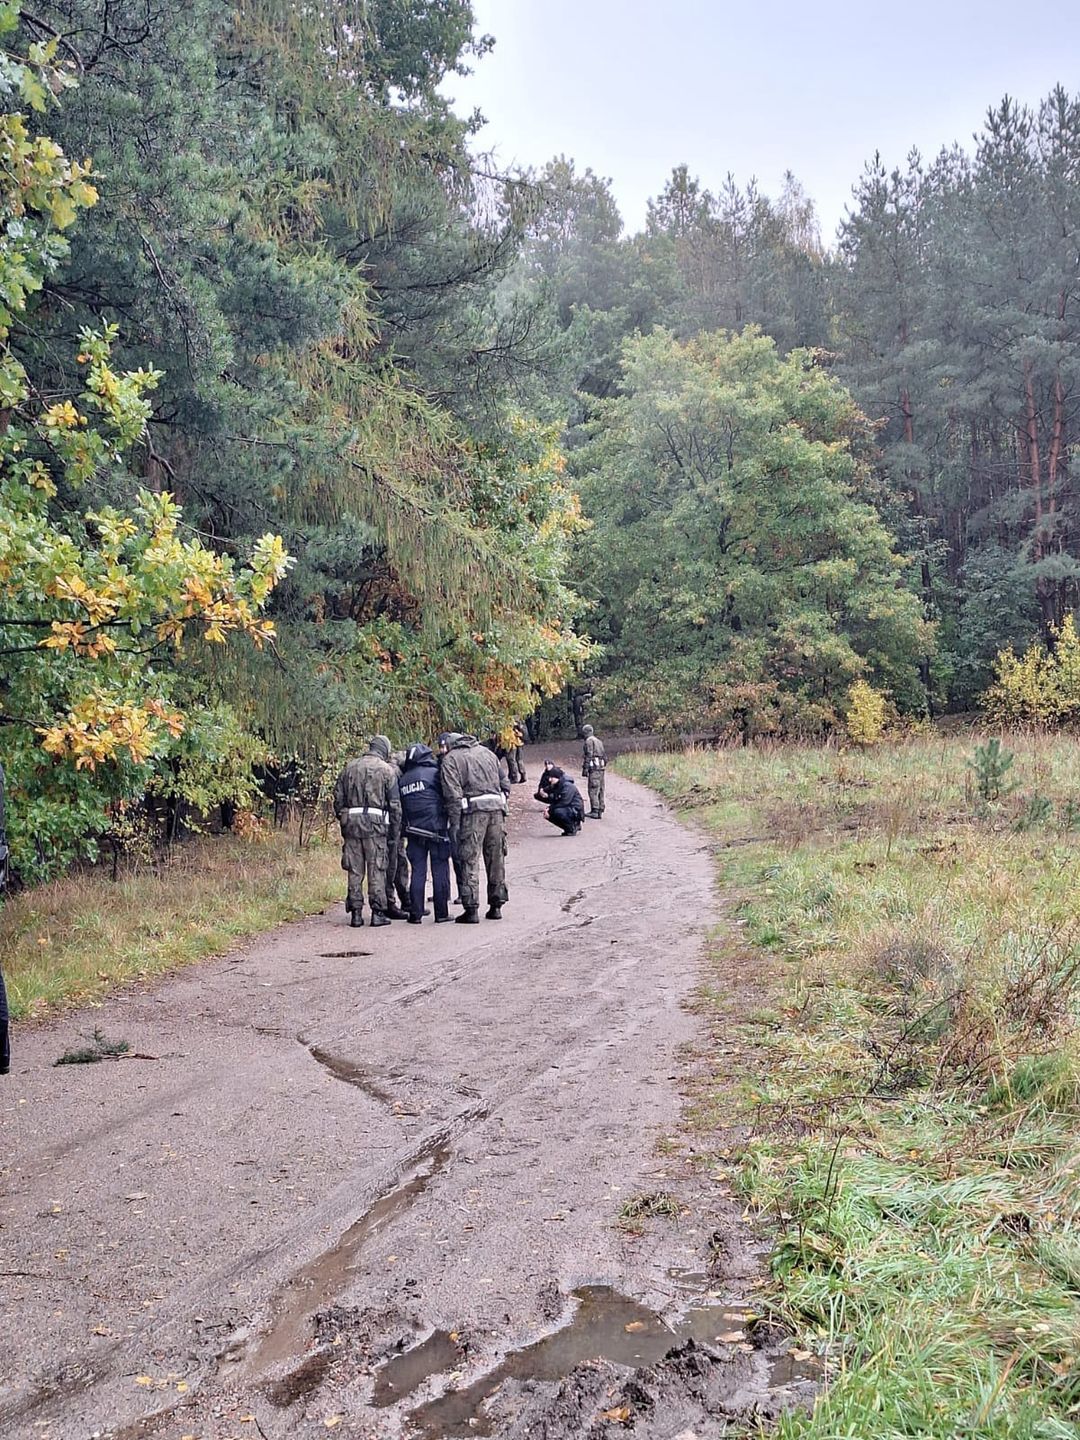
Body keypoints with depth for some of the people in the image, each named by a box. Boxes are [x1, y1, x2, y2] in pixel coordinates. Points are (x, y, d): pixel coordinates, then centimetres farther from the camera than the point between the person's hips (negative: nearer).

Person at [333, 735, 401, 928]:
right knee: (376, 869, 1)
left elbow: (338, 798, 12)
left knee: (355, 870, 7)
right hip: (375, 822, -3)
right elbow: (395, 804, 0)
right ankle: (378, 912, 2)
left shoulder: (349, 768, 12)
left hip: (351, 821, 3)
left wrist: (342, 819, 19)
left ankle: (356, 912, 8)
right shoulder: (387, 770, 1)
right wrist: (394, 829, 7)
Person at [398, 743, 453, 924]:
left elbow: (398, 806, 15)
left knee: (417, 871, 8)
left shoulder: (402, 780, 12)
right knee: (440, 870, 2)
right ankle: (441, 913, 3)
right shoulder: (433, 773, -4)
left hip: (414, 832, 4)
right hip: (436, 829, -4)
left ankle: (415, 914, 6)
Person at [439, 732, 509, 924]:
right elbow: (505, 782, 19)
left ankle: (471, 909, -3)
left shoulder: (450, 759, 1)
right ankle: (496, 906, 19)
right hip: (496, 807, 6)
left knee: (469, 860, -1)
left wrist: (454, 825, -9)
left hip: (473, 811, -6)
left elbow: (453, 795, -9)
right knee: (496, 858, 13)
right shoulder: (485, 751, 20)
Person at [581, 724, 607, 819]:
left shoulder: (589, 741, -6)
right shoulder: (599, 741, 21)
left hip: (594, 768, -9)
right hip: (601, 767, 9)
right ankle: (600, 811, 11)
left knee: (593, 790, -9)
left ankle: (595, 811, -13)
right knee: (600, 790, 10)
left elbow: (588, 755, -14)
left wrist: (585, 769, -14)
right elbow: (604, 756, 21)